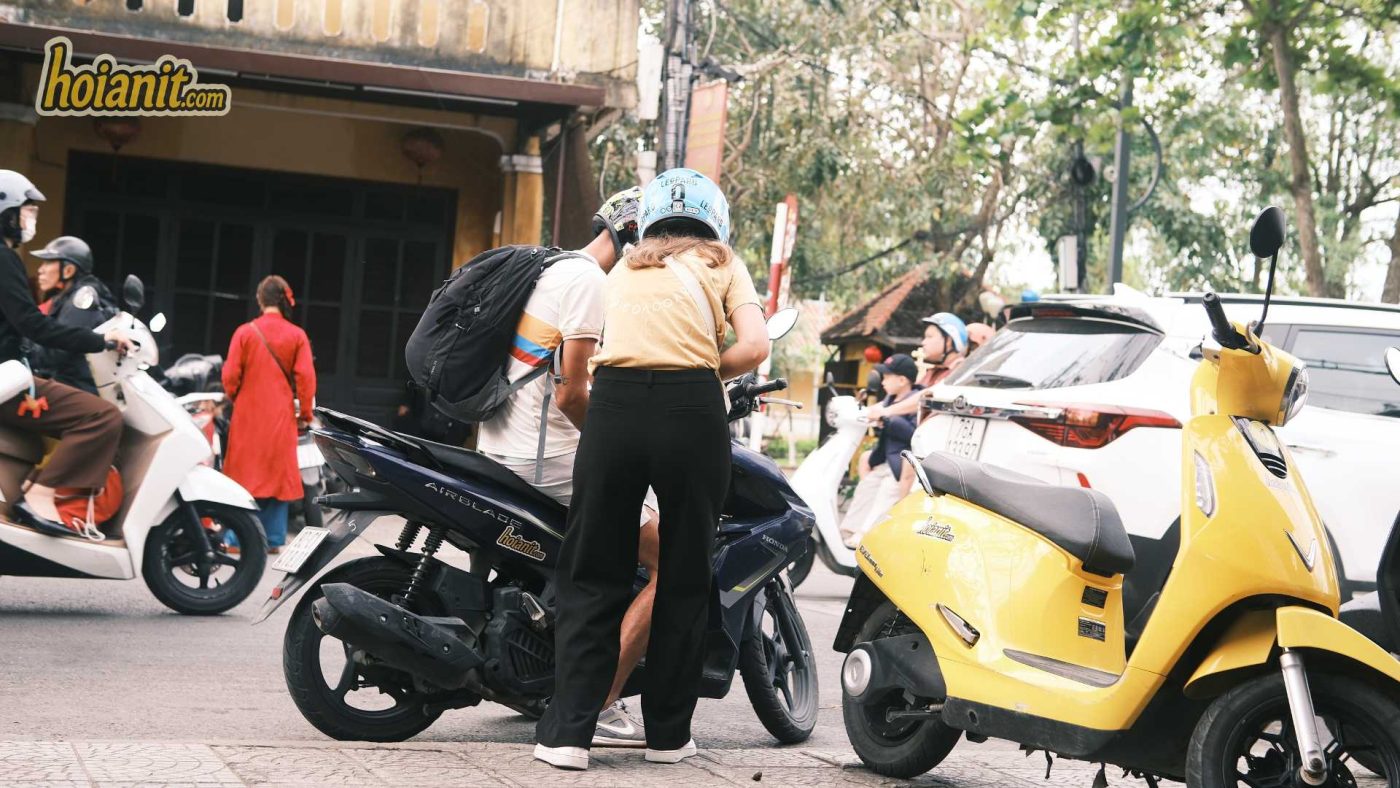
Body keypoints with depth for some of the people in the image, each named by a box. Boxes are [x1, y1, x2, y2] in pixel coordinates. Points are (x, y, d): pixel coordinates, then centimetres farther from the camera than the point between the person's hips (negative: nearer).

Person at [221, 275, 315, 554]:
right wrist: (305, 413, 3)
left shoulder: (245, 332, -5)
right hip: (281, 417, 0)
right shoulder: (297, 335, -4)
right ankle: (273, 539, 6)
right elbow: (306, 377, -7)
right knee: (278, 474, 7)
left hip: (248, 415, 0)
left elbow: (230, 376, -5)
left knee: (245, 475, 7)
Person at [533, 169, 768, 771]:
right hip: (692, 412, -2)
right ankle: (668, 732, 14)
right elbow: (754, 346, 0)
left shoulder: (624, 270, 26)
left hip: (615, 405, 2)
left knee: (593, 577, 8)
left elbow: (575, 375, 26)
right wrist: (703, 374, 15)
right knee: (685, 576, 10)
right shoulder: (720, 264, 16)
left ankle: (568, 730, 0)